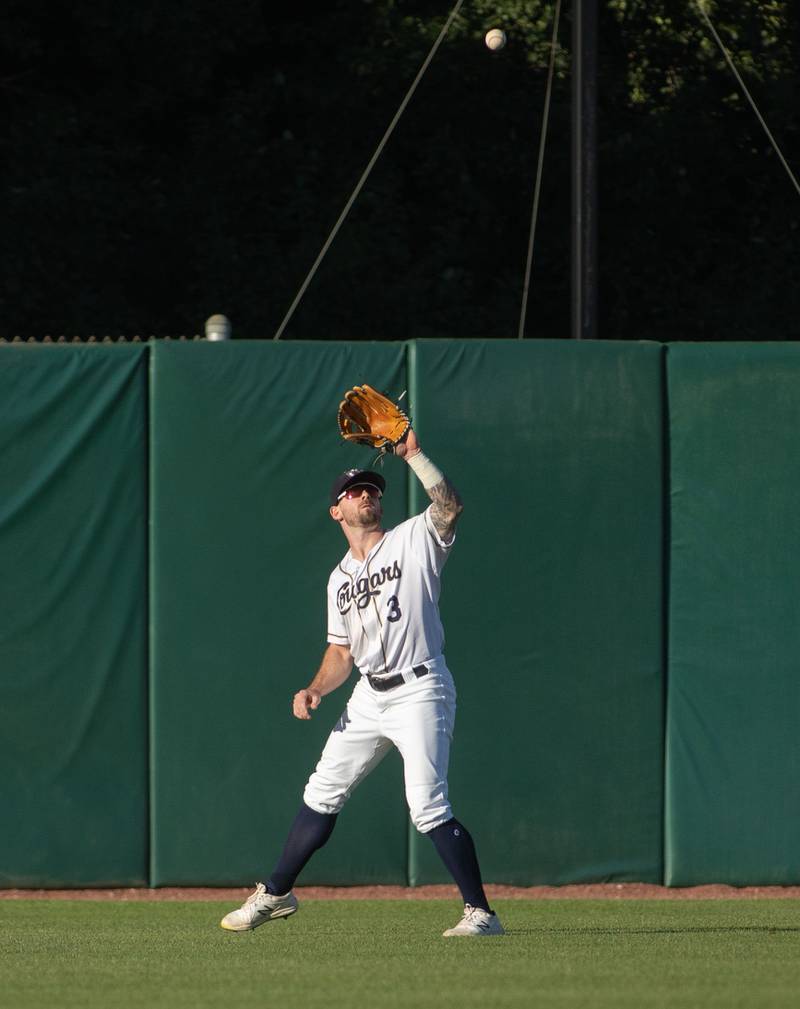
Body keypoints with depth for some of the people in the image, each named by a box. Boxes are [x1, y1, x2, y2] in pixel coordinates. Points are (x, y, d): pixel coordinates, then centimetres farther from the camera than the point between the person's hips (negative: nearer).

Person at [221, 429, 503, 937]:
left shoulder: (415, 540, -1)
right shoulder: (340, 579, 16)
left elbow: (451, 505, -21)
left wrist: (415, 455, -26)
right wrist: (315, 689, 2)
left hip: (420, 691, -7)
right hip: (369, 698, 7)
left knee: (429, 808, -17)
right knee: (322, 794, 13)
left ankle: (481, 912, -13)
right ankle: (276, 894, 29)